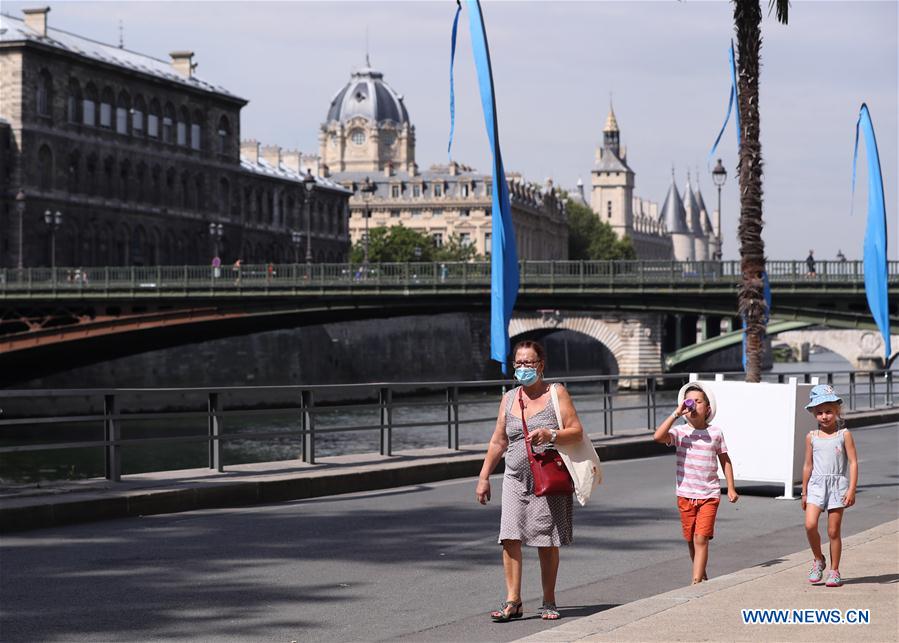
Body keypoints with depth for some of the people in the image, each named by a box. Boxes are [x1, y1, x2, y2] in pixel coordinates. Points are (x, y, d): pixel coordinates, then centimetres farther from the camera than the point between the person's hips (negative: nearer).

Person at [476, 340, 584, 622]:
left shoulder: (556, 393, 1)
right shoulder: (509, 399, 13)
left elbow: (577, 432, -5)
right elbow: (498, 442, 18)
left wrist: (550, 435, -23)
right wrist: (484, 477, 15)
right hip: (515, 479, 3)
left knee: (547, 542, 0)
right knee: (510, 538, -10)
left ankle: (548, 602, 11)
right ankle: (513, 602, -9)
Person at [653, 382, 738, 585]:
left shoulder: (715, 433, 1)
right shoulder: (680, 432, -4)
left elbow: (725, 460, 11)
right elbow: (658, 437, -23)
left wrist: (731, 488, 9)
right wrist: (676, 414, -22)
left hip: (709, 495, -1)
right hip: (686, 495, 2)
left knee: (701, 539, -12)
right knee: (691, 540, 13)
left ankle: (696, 583, -15)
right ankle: (702, 577, 32)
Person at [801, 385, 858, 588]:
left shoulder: (844, 435, 0)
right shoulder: (812, 437, 7)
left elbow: (853, 463, -2)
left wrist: (851, 490, -11)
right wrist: (804, 493, 16)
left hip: (838, 484, -2)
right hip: (816, 484, 2)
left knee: (833, 530, 1)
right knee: (810, 524, -16)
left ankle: (834, 571, 13)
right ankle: (818, 560, 7)